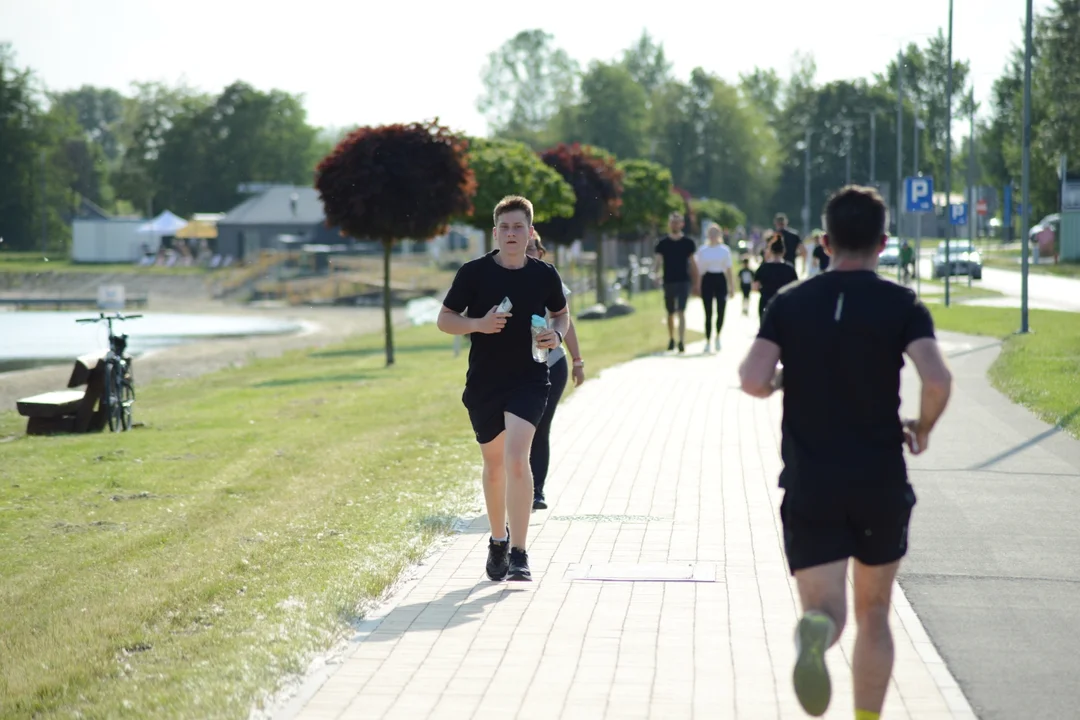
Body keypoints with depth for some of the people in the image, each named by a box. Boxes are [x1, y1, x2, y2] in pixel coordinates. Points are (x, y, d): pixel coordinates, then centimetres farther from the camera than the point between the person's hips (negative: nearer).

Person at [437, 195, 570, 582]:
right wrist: (479, 324, -17)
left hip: (529, 380, -1)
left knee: (516, 457, -18)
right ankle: (498, 540, 36)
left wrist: (557, 335, -4)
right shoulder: (474, 272, -3)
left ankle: (518, 553, -16)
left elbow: (561, 314, 18)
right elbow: (444, 319, 1)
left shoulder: (545, 275, 1)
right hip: (483, 382, 1)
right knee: (494, 464, 14)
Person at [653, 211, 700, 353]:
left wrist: (695, 283, 6)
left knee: (681, 312, -14)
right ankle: (671, 339, 30)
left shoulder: (688, 243, 3)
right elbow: (658, 260, -1)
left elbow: (692, 264, 7)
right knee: (670, 313, 13)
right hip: (668, 282, 2)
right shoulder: (662, 243, 4)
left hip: (683, 282, -2)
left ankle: (682, 341, -19)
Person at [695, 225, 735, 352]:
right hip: (707, 280, 0)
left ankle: (718, 336, 15)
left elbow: (728, 270, 8)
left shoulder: (725, 250, 5)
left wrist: (731, 287, 6)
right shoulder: (703, 250, 5)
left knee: (721, 311, -9)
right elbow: (699, 269, 7)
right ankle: (708, 341, 8)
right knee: (708, 313, 0)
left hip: (720, 280, 0)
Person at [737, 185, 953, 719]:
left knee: (825, 609, -3)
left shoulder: (789, 303, 2)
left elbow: (752, 380, -11)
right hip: (881, 483, 0)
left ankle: (816, 632, -38)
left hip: (808, 485, 0)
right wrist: (922, 429, 2)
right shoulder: (902, 305, -3)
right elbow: (937, 380, -18)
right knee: (873, 614, 18)